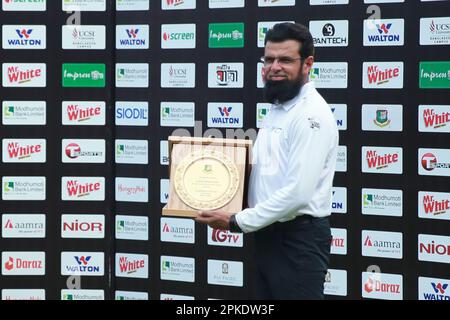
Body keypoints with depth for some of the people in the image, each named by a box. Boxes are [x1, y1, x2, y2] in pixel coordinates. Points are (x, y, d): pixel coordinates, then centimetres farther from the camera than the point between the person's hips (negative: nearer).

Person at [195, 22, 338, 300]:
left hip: (299, 238, -9)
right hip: (270, 234, 9)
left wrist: (237, 221, -19)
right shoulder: (277, 109, 13)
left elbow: (297, 193, -26)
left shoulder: (311, 115, -18)